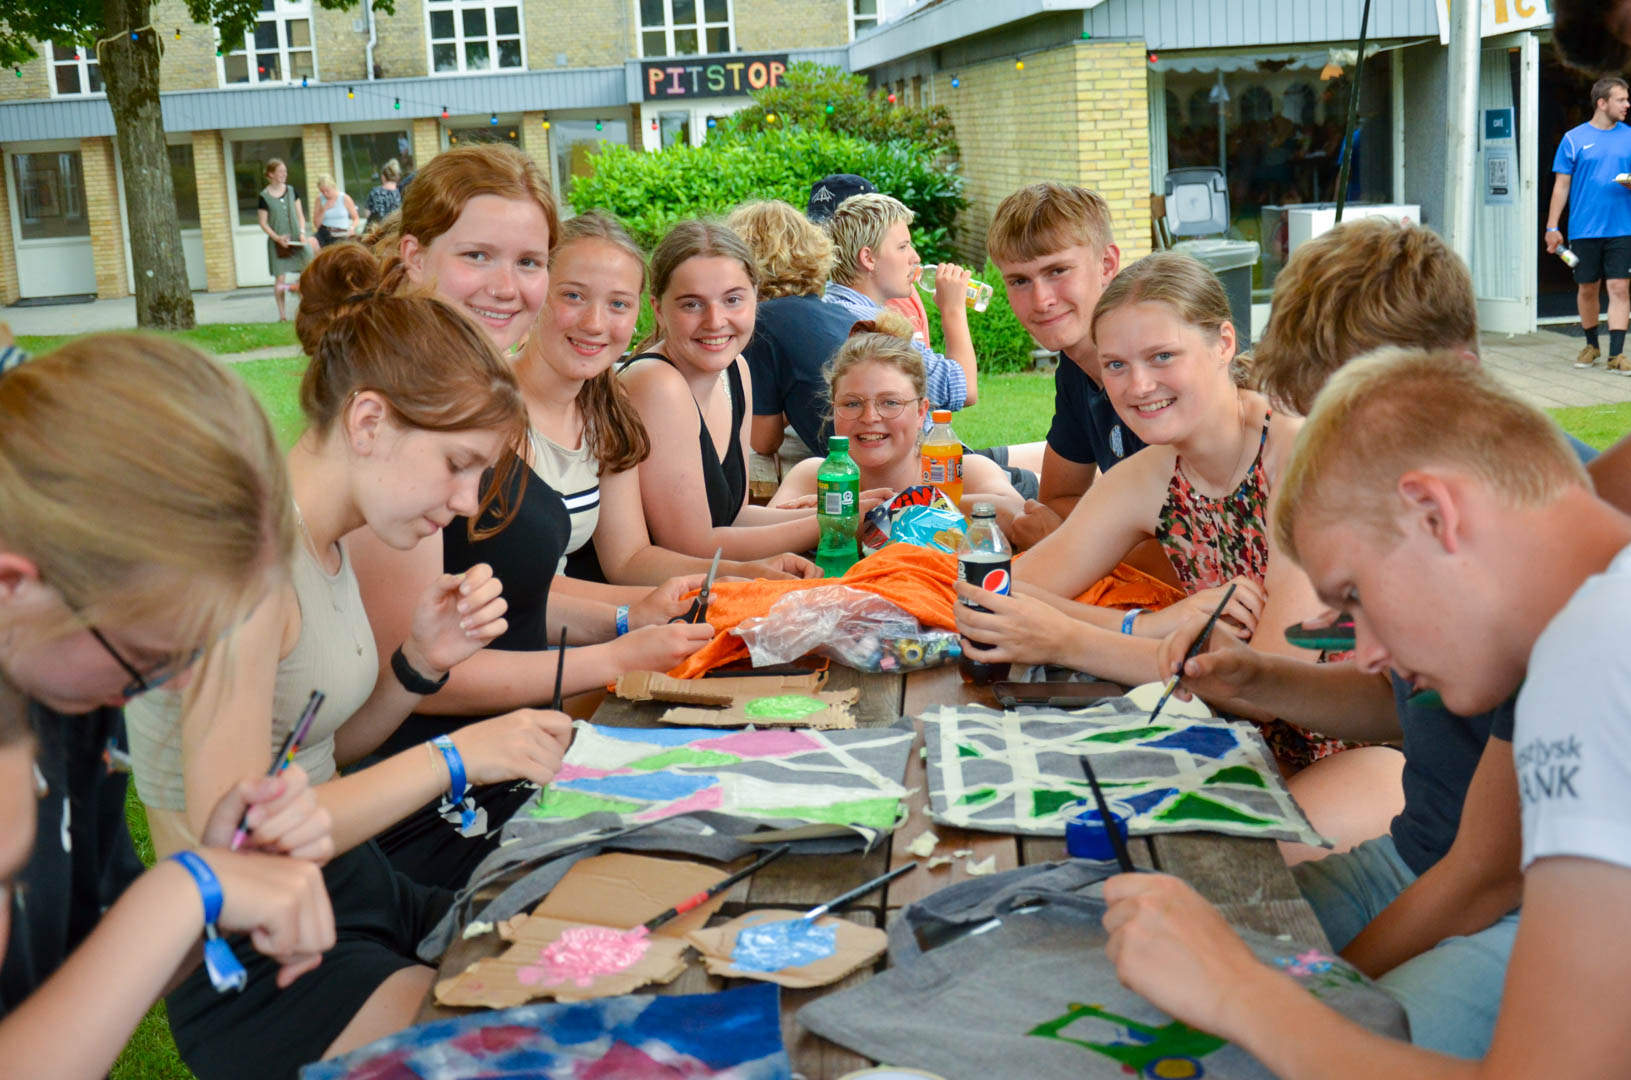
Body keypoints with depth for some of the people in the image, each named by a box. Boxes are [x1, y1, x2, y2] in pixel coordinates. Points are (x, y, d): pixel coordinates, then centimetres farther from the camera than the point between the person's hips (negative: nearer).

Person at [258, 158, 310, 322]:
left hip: (296, 240, 4)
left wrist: (302, 232, -4)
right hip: (277, 243, -3)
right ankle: (282, 315, 3)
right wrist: (277, 238, -15)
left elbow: (300, 215, 11)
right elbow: (263, 222, -4)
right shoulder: (264, 196, -5)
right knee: (280, 278, -4)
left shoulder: (291, 191, 7)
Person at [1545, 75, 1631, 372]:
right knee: (1587, 289, 9)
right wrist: (1552, 227, -2)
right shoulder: (1574, 139, 2)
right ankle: (1592, 345, 27)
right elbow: (1561, 185, 3)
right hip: (1584, 230, -1)